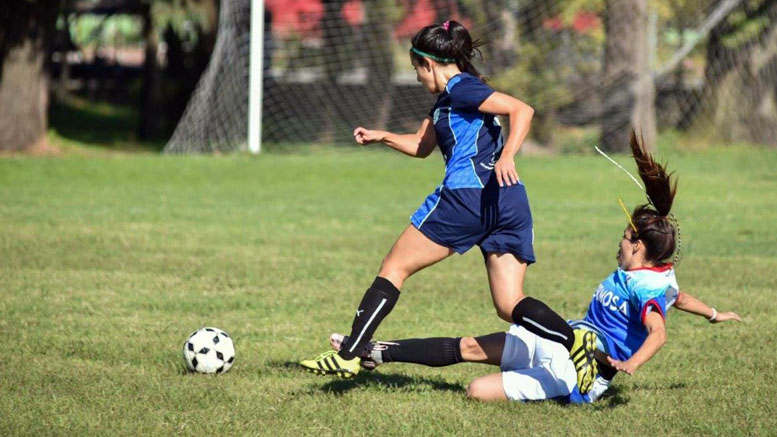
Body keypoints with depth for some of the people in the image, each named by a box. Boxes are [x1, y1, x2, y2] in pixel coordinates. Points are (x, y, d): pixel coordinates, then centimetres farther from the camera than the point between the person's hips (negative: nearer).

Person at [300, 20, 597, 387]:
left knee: (393, 269, 4)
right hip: (510, 203, 9)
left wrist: (507, 156, -27)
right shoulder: (447, 98, 25)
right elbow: (421, 146, 38)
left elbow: (522, 109, -15)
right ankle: (573, 338, -26)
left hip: (467, 192, -9)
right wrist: (381, 137, 27)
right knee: (509, 305, 0)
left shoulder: (460, 88, -3)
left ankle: (348, 356, 3)